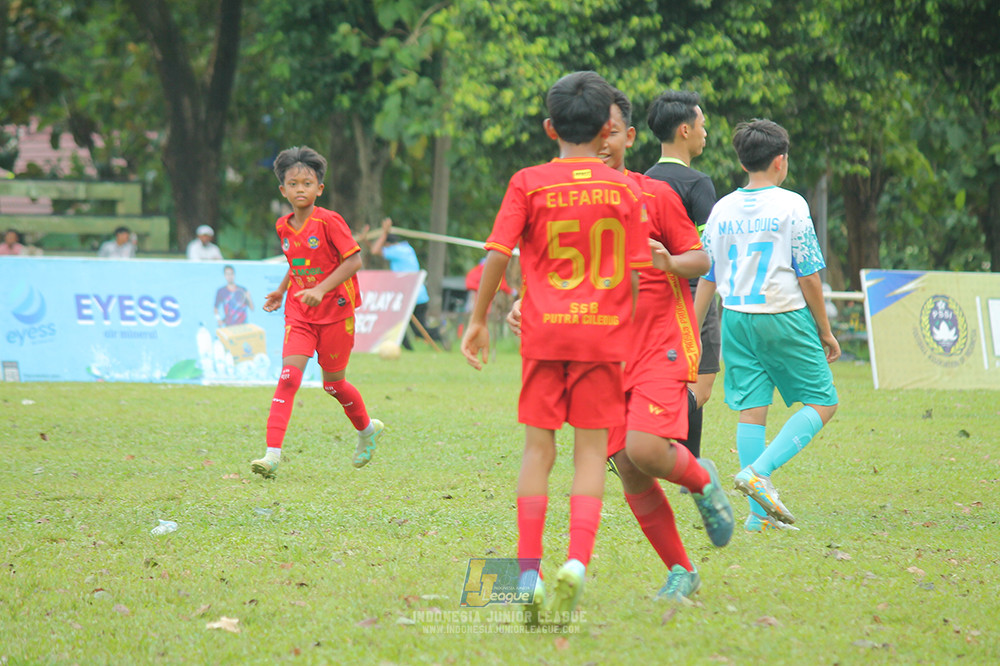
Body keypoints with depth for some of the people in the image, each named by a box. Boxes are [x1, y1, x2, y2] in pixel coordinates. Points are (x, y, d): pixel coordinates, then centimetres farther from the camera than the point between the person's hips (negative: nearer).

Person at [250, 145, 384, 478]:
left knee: (333, 382, 9)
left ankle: (367, 429, 39)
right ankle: (272, 454, -21)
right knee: (289, 376, -13)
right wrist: (281, 290, 11)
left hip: (335, 311, -4)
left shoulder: (329, 222, -13)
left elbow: (354, 261, -15)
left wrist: (321, 289, -23)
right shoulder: (284, 226, 5)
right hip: (299, 314, 4)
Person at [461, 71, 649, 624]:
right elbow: (635, 272, 2)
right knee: (591, 451, 4)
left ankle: (528, 573, 2)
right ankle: (577, 562, -15)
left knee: (538, 447, 6)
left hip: (544, 331, 0)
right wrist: (632, 339, 11)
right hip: (604, 331, 0)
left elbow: (497, 255, -4)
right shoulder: (625, 189, 2)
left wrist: (479, 319, 6)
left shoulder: (528, 184, -1)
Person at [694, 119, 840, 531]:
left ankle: (760, 512, 2)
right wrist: (825, 331, 2)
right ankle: (759, 471, -14)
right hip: (784, 317, -5)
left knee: (751, 410, 6)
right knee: (822, 403, 4)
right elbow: (809, 275, -7)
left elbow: (706, 276, 9)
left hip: (736, 320, 5)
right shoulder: (790, 206, -7)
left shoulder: (722, 209, 6)